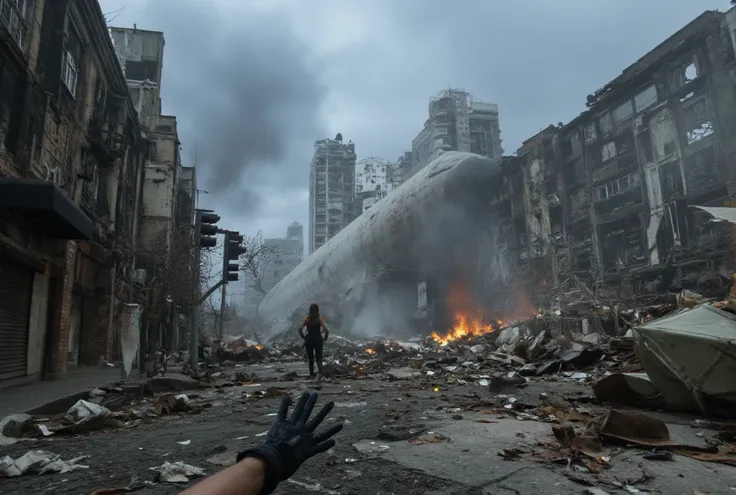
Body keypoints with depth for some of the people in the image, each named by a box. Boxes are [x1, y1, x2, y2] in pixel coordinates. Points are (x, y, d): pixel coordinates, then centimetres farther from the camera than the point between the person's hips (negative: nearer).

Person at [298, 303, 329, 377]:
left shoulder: (307, 318, -2)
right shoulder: (320, 318, -7)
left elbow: (300, 329, -9)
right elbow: (326, 330, -16)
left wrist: (304, 337, 3)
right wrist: (325, 338, -1)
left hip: (309, 340, 2)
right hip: (318, 340, -2)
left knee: (310, 359, 17)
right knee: (319, 358, 3)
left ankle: (311, 374, 20)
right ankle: (320, 372, -22)